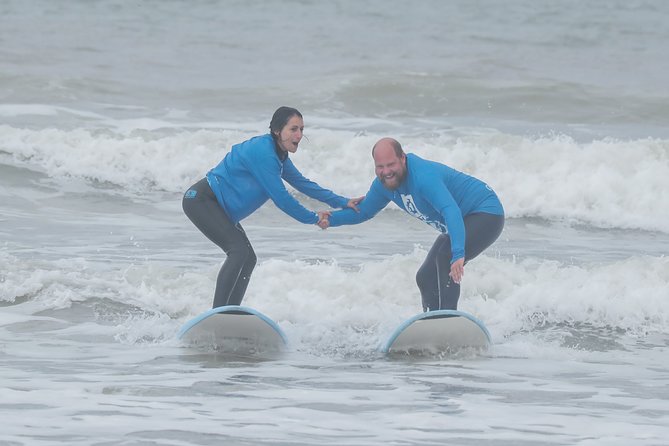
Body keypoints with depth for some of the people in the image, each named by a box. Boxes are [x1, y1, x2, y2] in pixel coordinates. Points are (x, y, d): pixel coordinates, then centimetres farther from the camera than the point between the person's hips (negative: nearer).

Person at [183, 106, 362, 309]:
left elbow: (302, 183, 16)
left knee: (248, 259, 7)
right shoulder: (263, 153, -24)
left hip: (216, 206, 11)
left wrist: (342, 202, 12)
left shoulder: (278, 155, 9)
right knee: (239, 250, -22)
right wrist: (313, 218, -10)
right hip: (200, 200, -11)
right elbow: (280, 197, -22)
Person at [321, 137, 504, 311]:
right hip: (463, 221, 10)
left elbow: (451, 211, -46)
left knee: (445, 257, -32)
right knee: (426, 279, 10)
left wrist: (458, 254, -58)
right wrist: (331, 220, -6)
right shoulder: (383, 184, -4)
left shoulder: (424, 176, -34)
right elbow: (364, 211, 11)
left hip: (487, 214, -10)